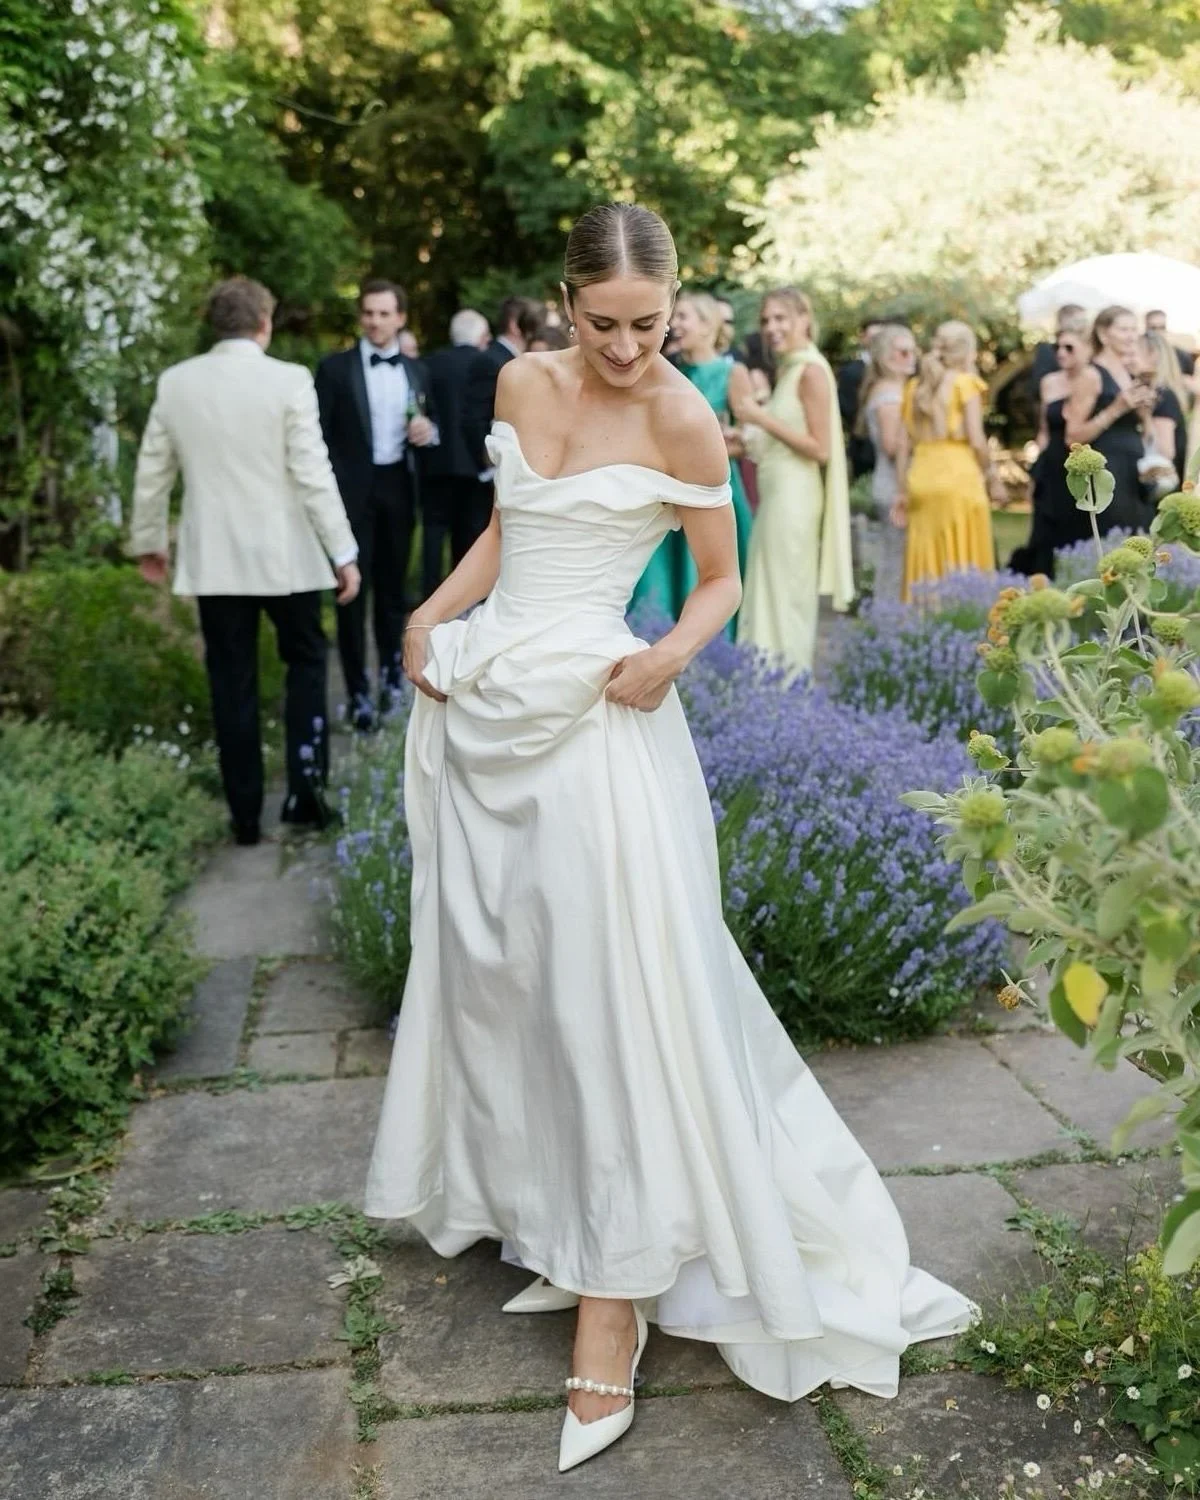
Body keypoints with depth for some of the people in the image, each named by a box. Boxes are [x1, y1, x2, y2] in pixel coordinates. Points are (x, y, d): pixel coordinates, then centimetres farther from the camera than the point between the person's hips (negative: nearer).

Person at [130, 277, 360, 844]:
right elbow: (313, 473, -12)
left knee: (232, 683, 9)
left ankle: (245, 813, 13)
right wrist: (343, 553, -7)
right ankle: (305, 786, 4)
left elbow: (152, 472, 8)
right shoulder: (288, 380, -10)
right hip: (284, 554, -3)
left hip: (211, 558, 3)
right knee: (306, 659, 16)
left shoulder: (175, 382, 2)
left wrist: (147, 541, 22)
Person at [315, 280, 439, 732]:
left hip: (399, 486, 4)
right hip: (353, 488, -4)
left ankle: (391, 670, 31)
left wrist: (429, 429, -6)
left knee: (392, 585, 15)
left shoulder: (415, 369, 8)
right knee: (354, 590, -2)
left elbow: (431, 418, 18)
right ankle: (358, 691, 3)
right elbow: (320, 433, -5)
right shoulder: (335, 367, -4)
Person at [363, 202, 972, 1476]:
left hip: (592, 716, -6)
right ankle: (557, 1235, 26)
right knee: (501, 974, 10)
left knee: (610, 997, -9)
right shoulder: (522, 384, 7)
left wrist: (673, 651, -19)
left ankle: (615, 1308, -2)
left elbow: (721, 578, 1)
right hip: (484, 705, 6)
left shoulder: (681, 419, -8)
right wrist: (432, 614, 5)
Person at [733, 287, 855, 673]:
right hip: (775, 496, 9)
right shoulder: (788, 369, 16)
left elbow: (821, 449, -16)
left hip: (793, 497, -9)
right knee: (769, 598, 11)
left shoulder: (811, 370, -10)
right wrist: (748, 440, 9)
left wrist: (762, 418, -16)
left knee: (787, 600, -4)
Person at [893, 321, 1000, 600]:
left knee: (927, 565, 7)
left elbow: (905, 447, 9)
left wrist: (901, 491, 11)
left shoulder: (916, 386, 12)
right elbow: (976, 440, -8)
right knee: (963, 564, -2)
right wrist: (991, 475, 5)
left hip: (921, 481, 5)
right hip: (959, 479, -5)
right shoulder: (965, 382, 0)